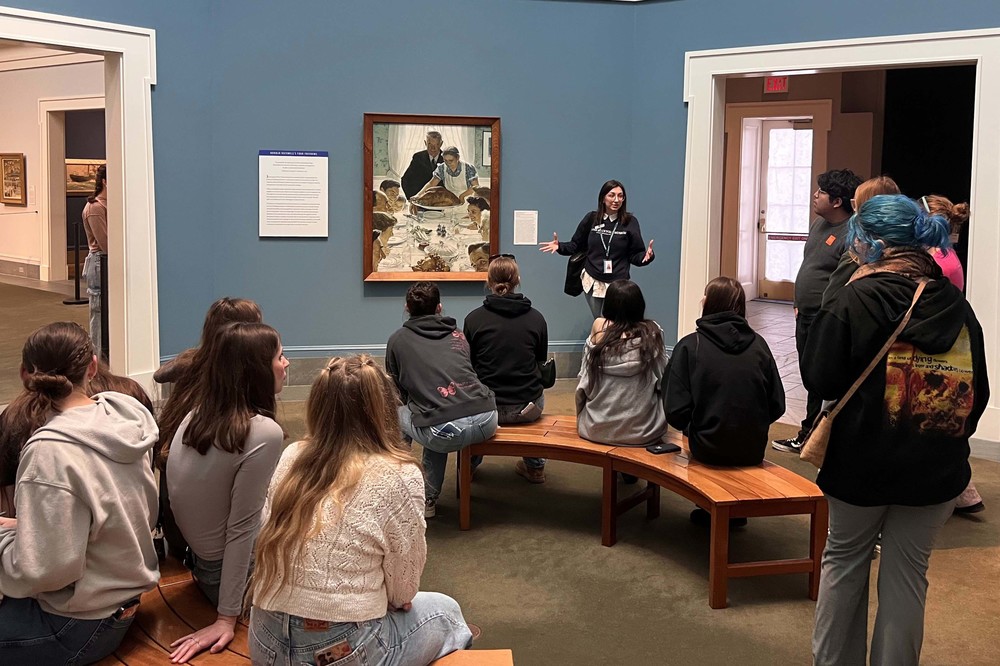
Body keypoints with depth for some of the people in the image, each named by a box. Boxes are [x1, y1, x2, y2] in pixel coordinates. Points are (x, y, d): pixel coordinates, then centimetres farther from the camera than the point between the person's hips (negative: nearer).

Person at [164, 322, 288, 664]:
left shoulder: (199, 415, -2)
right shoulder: (263, 433, -25)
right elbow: (241, 527, -24)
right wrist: (226, 618, -19)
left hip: (201, 555, 7)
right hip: (232, 571, -7)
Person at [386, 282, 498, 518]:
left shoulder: (398, 340, 13)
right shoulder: (458, 334, 21)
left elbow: (397, 391, 22)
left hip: (445, 432, -4)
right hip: (487, 422, 4)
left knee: (395, 412, 24)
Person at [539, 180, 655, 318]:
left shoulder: (630, 222, -5)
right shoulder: (591, 219, -1)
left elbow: (635, 255, -4)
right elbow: (576, 245, 7)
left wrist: (646, 256, -24)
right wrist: (559, 246, -8)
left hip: (617, 284, -2)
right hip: (592, 281, 2)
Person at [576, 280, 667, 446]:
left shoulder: (599, 327, -8)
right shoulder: (652, 332, -8)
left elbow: (584, 384, -2)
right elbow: (662, 379, 0)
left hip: (597, 430, 1)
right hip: (642, 432, 0)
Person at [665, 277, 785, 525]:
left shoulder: (689, 346, -10)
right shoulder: (758, 344, -3)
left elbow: (677, 411, -14)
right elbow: (777, 406, -2)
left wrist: (697, 430, 6)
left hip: (709, 450, -2)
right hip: (753, 451, 3)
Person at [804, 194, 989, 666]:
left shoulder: (858, 299, -15)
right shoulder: (959, 307, 0)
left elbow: (819, 380, -11)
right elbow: (977, 394, 8)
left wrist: (840, 304, -4)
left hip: (862, 463, -3)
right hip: (937, 469, 3)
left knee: (844, 560, 17)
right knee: (907, 572, 13)